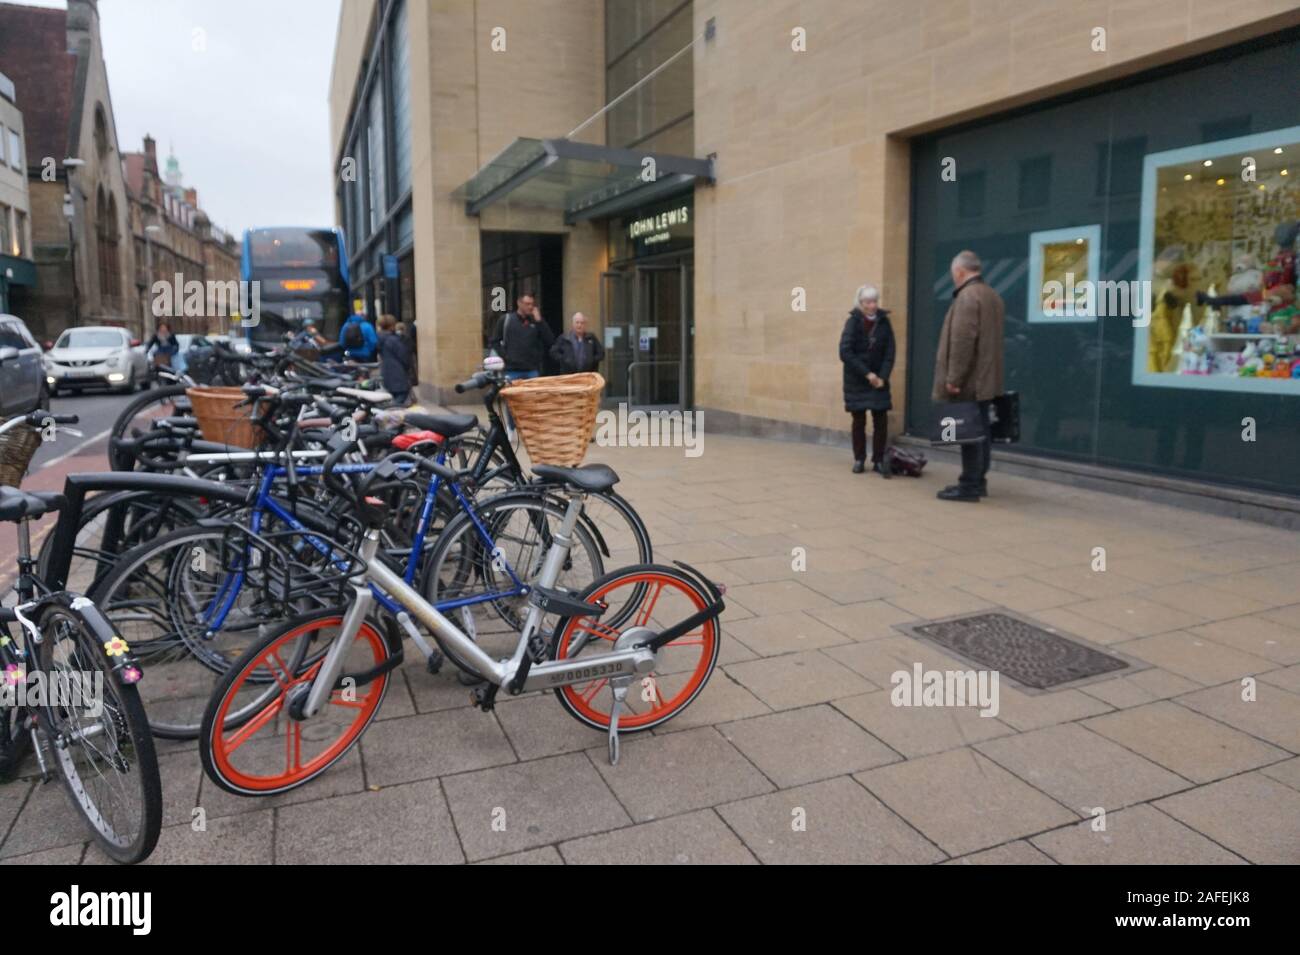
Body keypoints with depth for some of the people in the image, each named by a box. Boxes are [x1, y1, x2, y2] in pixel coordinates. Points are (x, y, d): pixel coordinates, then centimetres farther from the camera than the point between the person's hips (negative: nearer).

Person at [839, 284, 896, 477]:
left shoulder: (884, 322, 1)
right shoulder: (853, 322, -7)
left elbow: (889, 353, 1)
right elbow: (845, 352, -15)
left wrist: (883, 377, -11)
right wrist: (867, 373, -17)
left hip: (878, 380, 2)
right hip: (856, 380, -2)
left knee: (881, 421, -3)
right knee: (859, 420, 5)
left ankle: (878, 461, 7)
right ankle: (859, 459, 17)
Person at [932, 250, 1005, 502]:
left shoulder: (967, 296, -15)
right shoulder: (992, 295, 17)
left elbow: (962, 341, -23)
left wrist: (953, 378, -21)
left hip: (969, 381, -10)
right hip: (985, 378, 10)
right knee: (979, 431, 13)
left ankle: (969, 486, -4)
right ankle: (978, 481, 20)